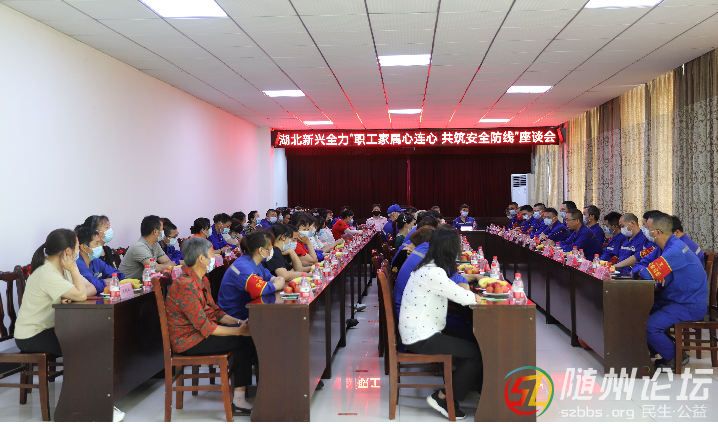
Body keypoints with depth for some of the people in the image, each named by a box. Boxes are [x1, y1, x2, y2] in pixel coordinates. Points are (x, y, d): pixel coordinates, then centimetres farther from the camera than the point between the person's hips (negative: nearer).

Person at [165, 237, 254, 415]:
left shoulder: (202, 279, 9)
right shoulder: (185, 286, -24)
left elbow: (213, 310, 13)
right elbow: (205, 327, -25)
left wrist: (238, 322, -3)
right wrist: (239, 330, -19)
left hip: (198, 331, 10)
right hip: (187, 341, -10)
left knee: (247, 330, -3)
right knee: (244, 340, -16)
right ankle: (239, 401, -9)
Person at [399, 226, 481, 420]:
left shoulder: (429, 267, 7)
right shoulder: (432, 273, -25)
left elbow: (455, 292, 18)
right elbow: (464, 298, -21)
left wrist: (463, 290, -3)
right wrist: (474, 296, 1)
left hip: (424, 331, 10)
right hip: (421, 338, -10)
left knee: (475, 342, 12)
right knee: (477, 352, -4)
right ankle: (443, 398, 7)